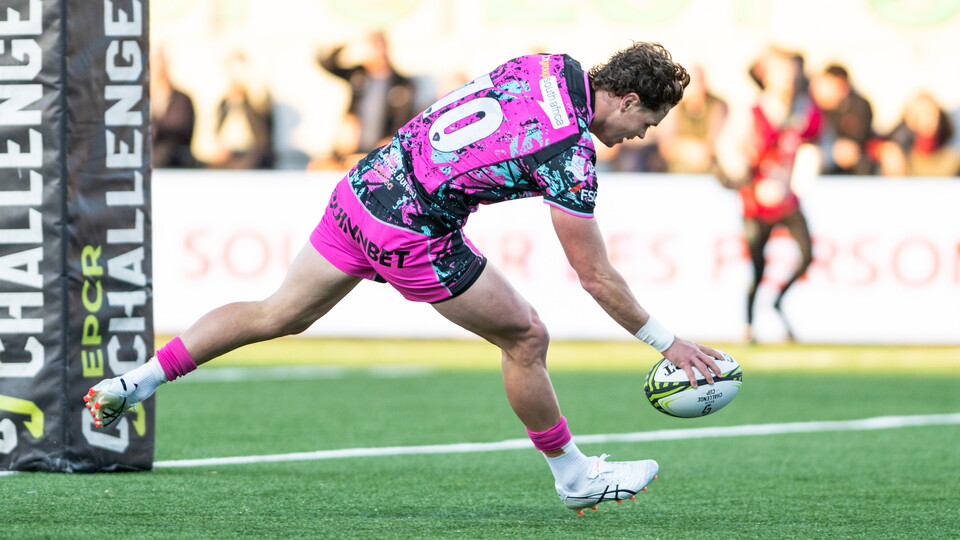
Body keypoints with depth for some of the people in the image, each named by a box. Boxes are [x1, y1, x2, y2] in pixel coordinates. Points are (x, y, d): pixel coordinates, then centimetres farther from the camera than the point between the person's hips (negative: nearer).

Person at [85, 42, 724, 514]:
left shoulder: (552, 66, 2)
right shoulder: (569, 156, -18)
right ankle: (574, 476, 22)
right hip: (413, 235, -8)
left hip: (363, 186, 8)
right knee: (526, 337, 7)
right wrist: (667, 342, -3)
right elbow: (597, 278, -11)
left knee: (278, 315, 18)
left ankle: (137, 381, 17)